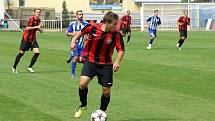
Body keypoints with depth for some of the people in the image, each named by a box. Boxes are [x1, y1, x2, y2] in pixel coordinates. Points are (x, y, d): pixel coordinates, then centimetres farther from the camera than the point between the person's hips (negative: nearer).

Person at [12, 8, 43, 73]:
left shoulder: (38, 20, 7)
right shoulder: (32, 19, -17)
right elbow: (27, 28, -26)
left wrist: (39, 29, 3)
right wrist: (37, 27, -25)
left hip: (33, 39, 7)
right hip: (26, 38, -7)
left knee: (37, 52, -10)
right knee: (21, 53, 1)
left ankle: (30, 67, 1)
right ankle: (14, 67, 19)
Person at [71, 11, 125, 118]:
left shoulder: (116, 35, -16)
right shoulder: (92, 27, -16)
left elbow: (121, 49, -7)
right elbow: (82, 32, 6)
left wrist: (117, 61, -22)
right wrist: (74, 40, 5)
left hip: (106, 64, 1)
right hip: (90, 60, -1)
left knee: (106, 91, 1)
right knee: (83, 83, -21)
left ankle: (102, 112, 28)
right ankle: (83, 105, 8)